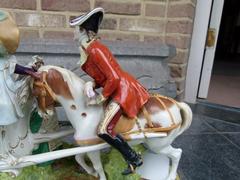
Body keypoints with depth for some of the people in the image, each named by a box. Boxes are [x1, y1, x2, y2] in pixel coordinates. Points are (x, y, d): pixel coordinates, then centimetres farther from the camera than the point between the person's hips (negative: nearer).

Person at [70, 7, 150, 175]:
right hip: (119, 88, 11)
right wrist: (92, 84, -5)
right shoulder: (89, 48, 10)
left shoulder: (94, 50, -21)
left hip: (121, 89, -11)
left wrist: (100, 98, -14)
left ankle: (134, 159, 3)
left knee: (103, 130, -17)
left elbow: (114, 78, -26)